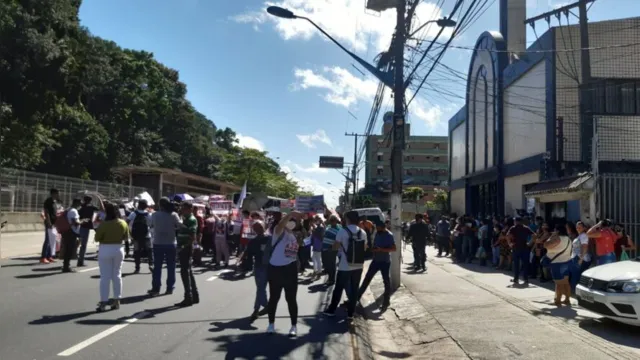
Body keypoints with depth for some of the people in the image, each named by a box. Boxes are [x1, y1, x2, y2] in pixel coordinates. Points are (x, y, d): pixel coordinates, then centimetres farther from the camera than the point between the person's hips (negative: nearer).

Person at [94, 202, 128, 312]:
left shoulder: (104, 224, -16)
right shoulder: (123, 223, -2)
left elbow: (97, 239, -10)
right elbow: (126, 237, 9)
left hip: (105, 250, -4)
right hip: (119, 249, 4)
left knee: (105, 277, 0)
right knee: (117, 275, 14)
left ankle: (103, 302, 1)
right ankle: (117, 300, 18)